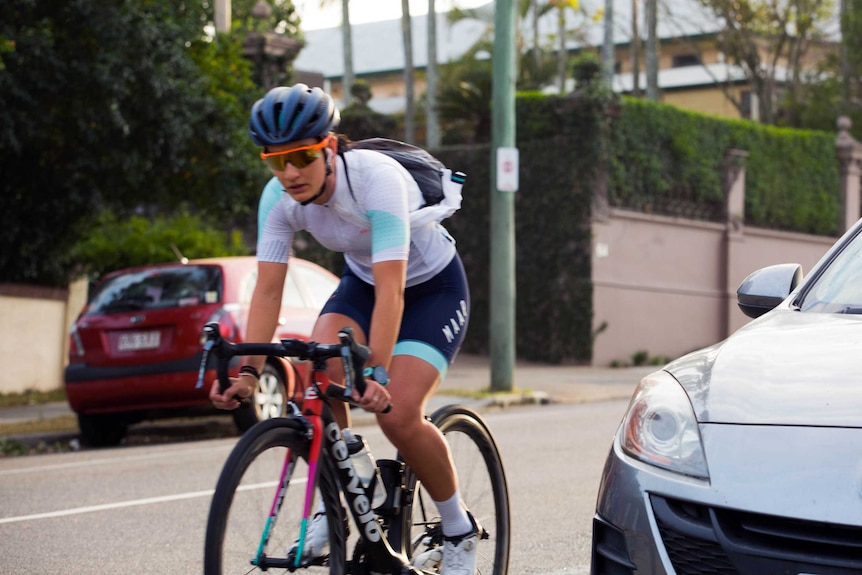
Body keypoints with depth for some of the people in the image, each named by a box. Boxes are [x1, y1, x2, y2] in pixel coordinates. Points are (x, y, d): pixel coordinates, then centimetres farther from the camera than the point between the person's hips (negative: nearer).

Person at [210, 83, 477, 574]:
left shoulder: (377, 179, -35)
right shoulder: (281, 198, -18)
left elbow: (390, 290, -42)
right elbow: (268, 291, -19)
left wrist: (378, 375, -50)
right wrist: (249, 371, -30)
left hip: (433, 286, -5)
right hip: (362, 281, 5)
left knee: (398, 415, -22)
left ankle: (460, 530, 2)